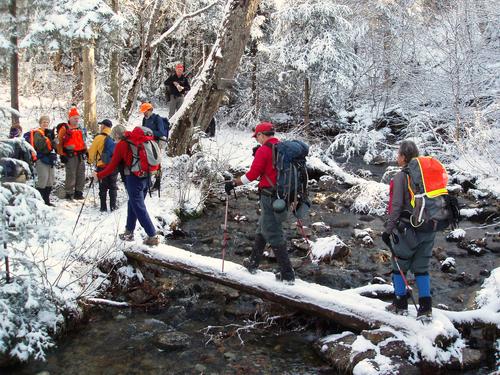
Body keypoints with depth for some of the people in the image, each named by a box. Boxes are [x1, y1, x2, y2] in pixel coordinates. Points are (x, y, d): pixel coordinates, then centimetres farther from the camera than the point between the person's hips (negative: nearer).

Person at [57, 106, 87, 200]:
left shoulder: (81, 129, 17)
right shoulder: (65, 128, -4)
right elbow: (59, 142, -7)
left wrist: (86, 151, 19)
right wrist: (62, 155, -11)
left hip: (80, 155, 6)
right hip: (70, 156, -6)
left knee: (81, 175, 8)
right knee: (71, 175, -7)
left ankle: (78, 192, 18)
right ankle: (68, 193, 1)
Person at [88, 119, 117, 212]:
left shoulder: (99, 137, -11)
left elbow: (92, 151, -5)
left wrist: (91, 161, 13)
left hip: (102, 166, -2)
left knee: (103, 188, 7)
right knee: (113, 187, 12)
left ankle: (103, 207, 9)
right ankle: (113, 206, 11)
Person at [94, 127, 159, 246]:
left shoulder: (121, 144, -4)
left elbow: (113, 165, 0)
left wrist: (99, 175, 12)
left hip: (133, 178, -6)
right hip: (146, 177, 7)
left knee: (139, 208, -2)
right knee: (132, 204, 19)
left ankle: (153, 236, -5)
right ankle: (129, 232, 28)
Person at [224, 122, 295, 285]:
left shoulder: (263, 150, -12)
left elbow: (252, 175, -14)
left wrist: (233, 183, -4)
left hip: (270, 196, -8)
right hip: (284, 196, 9)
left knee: (274, 234, -3)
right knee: (262, 228, 21)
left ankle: (287, 274, -1)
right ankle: (253, 263, 32)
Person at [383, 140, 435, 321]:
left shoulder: (401, 177, -11)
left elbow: (396, 206, -15)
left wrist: (388, 229, -10)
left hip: (408, 229, -6)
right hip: (429, 229, 6)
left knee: (399, 266, 10)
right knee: (421, 268, 13)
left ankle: (401, 304, 17)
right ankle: (426, 308, 11)